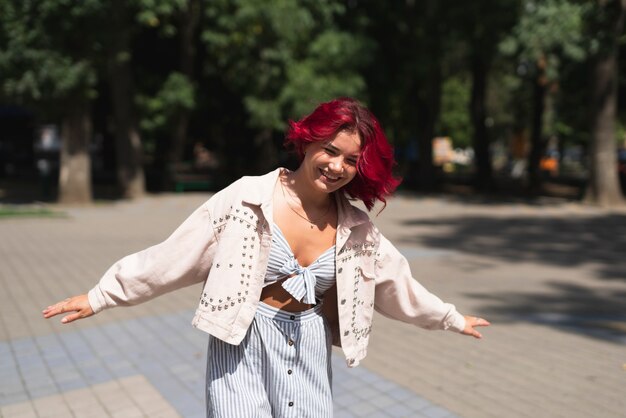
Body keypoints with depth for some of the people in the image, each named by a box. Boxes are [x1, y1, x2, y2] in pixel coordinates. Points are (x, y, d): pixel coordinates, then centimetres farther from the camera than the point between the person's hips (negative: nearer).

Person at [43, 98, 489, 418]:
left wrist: (452, 319, 22)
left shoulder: (354, 226, 0)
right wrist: (100, 296, -5)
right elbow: (175, 254, -9)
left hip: (310, 347, 4)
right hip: (244, 343, -3)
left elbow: (397, 280, 13)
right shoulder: (249, 198, -12)